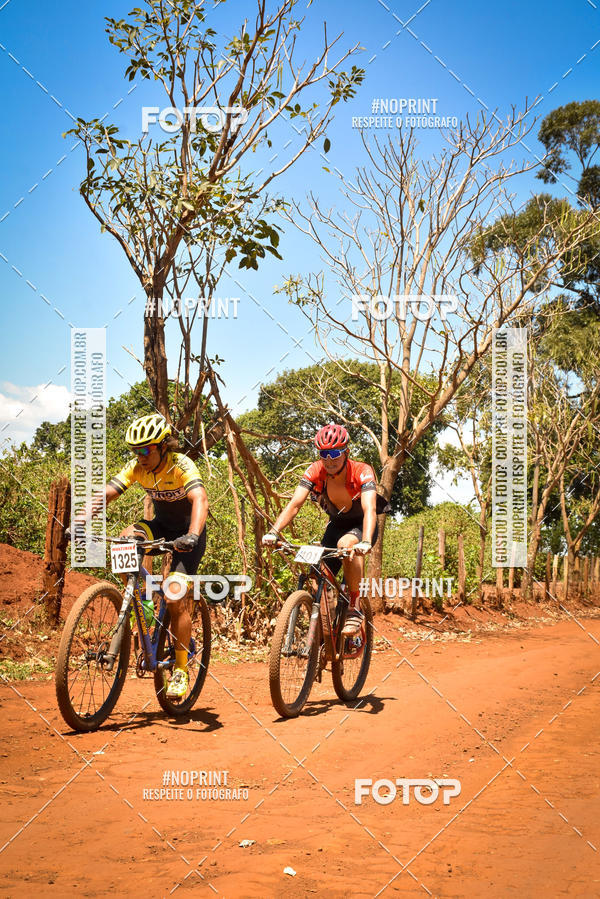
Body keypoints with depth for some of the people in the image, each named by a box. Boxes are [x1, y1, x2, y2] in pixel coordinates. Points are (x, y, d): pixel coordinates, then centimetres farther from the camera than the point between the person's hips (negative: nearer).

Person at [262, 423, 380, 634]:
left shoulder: (362, 472, -30)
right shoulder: (315, 471, -21)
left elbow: (369, 510, -43)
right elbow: (295, 504, -29)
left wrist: (366, 542, -61)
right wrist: (274, 532, -45)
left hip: (361, 525, -4)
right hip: (336, 524, 4)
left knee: (346, 544, -36)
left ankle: (355, 607, -22)